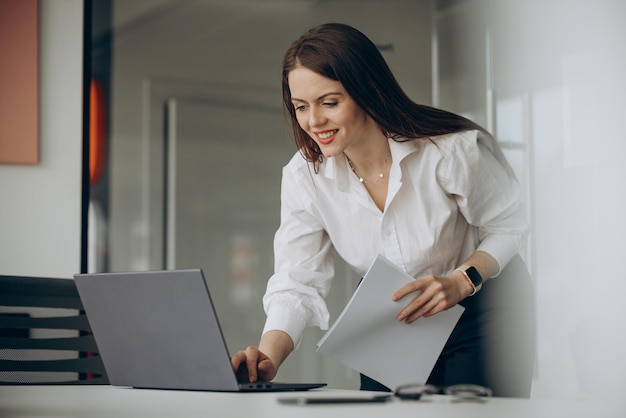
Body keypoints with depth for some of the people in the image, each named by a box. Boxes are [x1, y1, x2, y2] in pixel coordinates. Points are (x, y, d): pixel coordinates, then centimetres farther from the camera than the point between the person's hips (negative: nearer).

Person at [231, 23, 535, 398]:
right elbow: (297, 284, -15)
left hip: (481, 313, -3)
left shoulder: (454, 149, -25)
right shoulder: (304, 177, -13)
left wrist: (461, 281, -30)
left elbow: (509, 226, -11)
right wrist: (268, 358, -34)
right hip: (394, 326, 3)